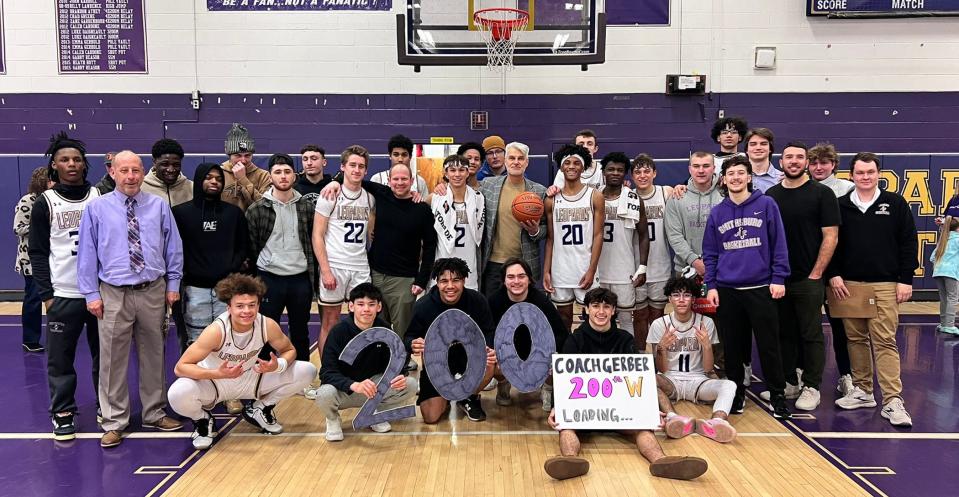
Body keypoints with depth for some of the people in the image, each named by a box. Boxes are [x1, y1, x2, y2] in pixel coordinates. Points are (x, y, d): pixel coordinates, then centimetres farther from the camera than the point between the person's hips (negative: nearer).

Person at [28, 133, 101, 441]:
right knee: (61, 360, 4)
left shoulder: (100, 198, 5)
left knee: (105, 355, 8)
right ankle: (63, 414, 18)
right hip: (63, 296, -1)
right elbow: (37, 253, 2)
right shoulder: (45, 203, 2)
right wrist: (46, 295, -4)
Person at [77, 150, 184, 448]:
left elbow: (174, 248, 8)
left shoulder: (159, 206, 5)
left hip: (153, 292, 2)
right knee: (113, 360, 2)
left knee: (154, 355, 12)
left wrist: (173, 284, 4)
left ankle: (154, 414, 28)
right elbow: (87, 253, 1)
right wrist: (91, 294, -3)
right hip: (114, 294, -2)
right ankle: (114, 422, 16)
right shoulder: (96, 208, 0)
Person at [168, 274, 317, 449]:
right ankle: (202, 420, 2)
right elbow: (180, 367, -28)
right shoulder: (216, 331, -31)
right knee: (178, 395, -36)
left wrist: (278, 366, -28)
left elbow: (289, 350, -4)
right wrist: (218, 373, -42)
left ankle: (261, 408, 11)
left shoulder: (268, 325, -22)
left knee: (307, 371, -13)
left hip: (251, 379, 3)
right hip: (214, 383, -3)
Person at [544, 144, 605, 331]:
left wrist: (591, 270, -11)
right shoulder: (552, 199, 6)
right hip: (560, 269, 2)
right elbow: (550, 238, 8)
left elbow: (598, 235, -4)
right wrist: (546, 271, 1)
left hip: (585, 269, -2)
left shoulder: (595, 197, -1)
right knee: (563, 314, 11)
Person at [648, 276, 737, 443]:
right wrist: (662, 347, -23)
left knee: (729, 385, -30)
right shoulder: (659, 324, -2)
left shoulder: (705, 323, 0)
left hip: (697, 380, 1)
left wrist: (707, 346, -21)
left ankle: (717, 421, -60)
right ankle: (673, 418, -56)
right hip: (670, 380, 0)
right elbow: (661, 370, -3)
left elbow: (708, 369, -1)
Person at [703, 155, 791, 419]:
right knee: (733, 346, 9)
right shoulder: (716, 213, 8)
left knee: (768, 345, 2)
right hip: (727, 290, 3)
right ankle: (736, 393, 22)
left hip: (761, 288, -2)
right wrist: (711, 285, 3)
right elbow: (710, 253, 10)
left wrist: (779, 278, -6)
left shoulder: (766, 205, 0)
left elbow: (779, 244, -1)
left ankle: (777, 395, 16)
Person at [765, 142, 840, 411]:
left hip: (808, 279, -4)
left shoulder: (821, 193, -3)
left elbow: (830, 236, -6)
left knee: (811, 334, 2)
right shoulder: (771, 195, 9)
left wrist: (816, 273, -11)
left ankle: (811, 387, 11)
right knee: (784, 333, 12)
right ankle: (789, 382, 23)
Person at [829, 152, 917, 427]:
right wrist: (834, 275, 0)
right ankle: (862, 391, 20)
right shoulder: (841, 206, 6)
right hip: (849, 284, 2)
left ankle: (893, 401, -4)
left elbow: (908, 243, 3)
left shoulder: (895, 203, 3)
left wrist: (906, 279, -2)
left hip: (885, 285, -2)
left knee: (885, 342, -6)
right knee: (856, 339, 9)